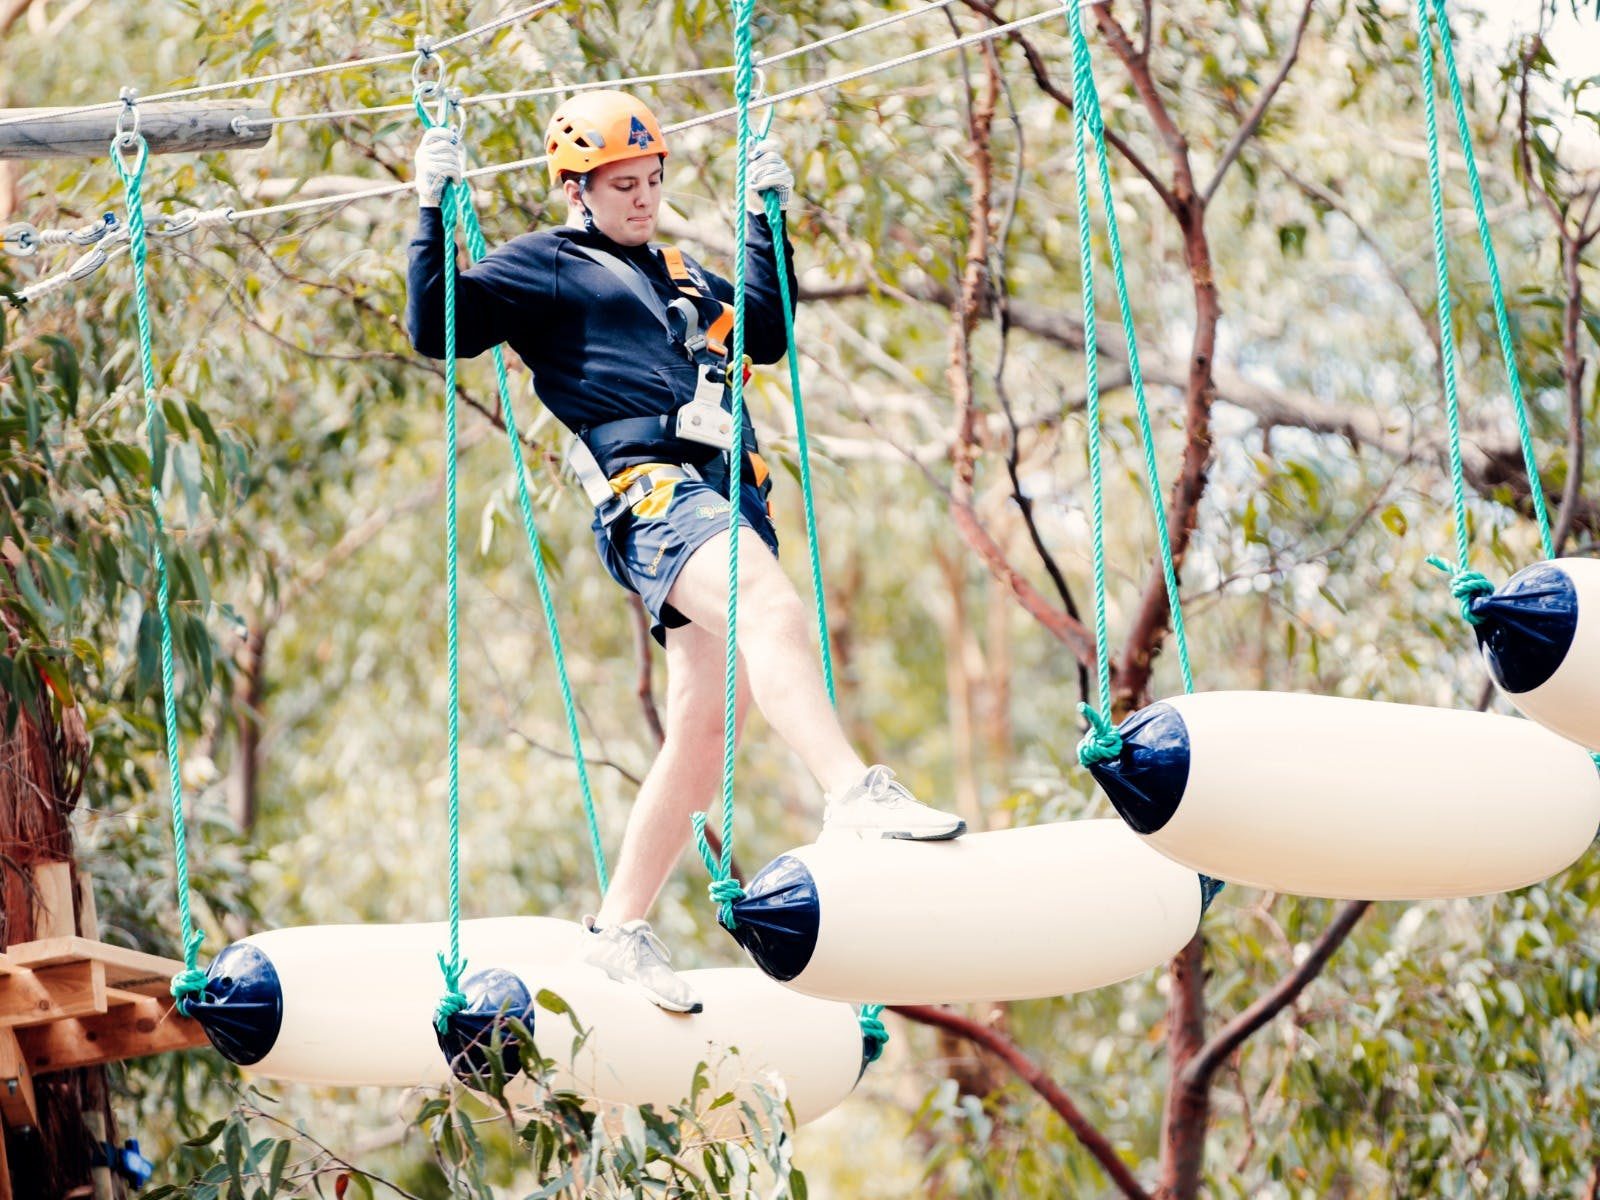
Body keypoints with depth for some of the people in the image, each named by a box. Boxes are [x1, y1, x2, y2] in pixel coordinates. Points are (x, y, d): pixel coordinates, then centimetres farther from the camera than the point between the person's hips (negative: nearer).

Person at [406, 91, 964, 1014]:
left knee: (703, 729, 4)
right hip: (654, 491, -8)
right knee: (774, 610, -35)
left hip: (728, 503, 8)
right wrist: (438, 212, -5)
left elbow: (768, 334, 40)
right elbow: (437, 328, 1)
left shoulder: (681, 275, 31)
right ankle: (855, 796, -52)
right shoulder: (546, 266, 10)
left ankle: (622, 930, 11)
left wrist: (768, 214, 36)